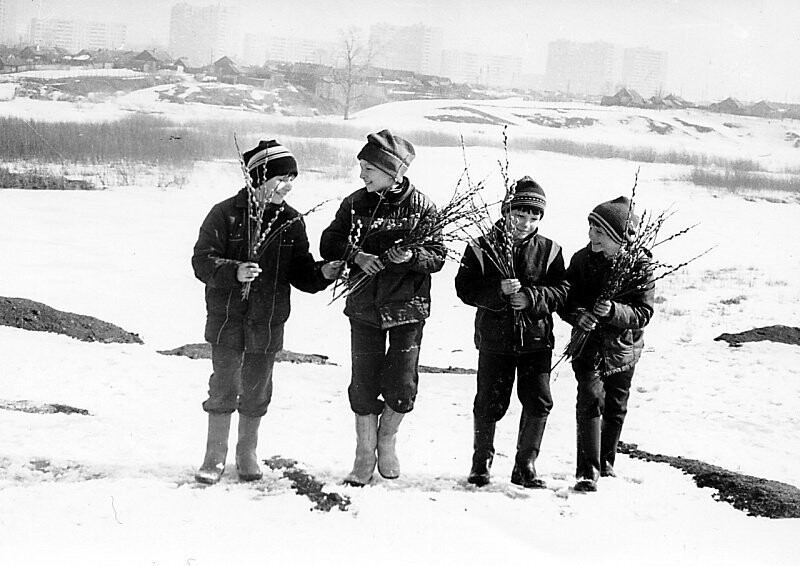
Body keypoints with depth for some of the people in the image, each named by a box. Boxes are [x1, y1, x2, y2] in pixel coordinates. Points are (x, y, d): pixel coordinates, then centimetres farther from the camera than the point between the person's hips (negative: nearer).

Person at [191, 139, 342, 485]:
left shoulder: (291, 221, 5)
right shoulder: (226, 214, -7)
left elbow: (300, 273, 7)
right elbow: (202, 261, -10)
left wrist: (322, 274, -13)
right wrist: (234, 271, -27)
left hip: (268, 323, 3)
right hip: (227, 318, -3)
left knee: (256, 392, 11)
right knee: (224, 388, 1)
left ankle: (247, 453, 27)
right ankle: (215, 455, 15)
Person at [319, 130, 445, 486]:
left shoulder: (421, 206, -4)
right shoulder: (355, 203, 3)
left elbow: (438, 256, -5)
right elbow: (328, 243, 4)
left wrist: (411, 256, -24)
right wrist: (355, 256, -14)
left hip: (408, 308, -2)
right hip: (364, 306, 2)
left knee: (402, 387, -1)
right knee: (364, 385, 4)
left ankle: (387, 439, 27)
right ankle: (365, 455, 20)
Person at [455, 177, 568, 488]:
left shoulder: (549, 250, 5)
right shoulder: (483, 247, -2)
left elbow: (560, 291, 0)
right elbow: (465, 288, -9)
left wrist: (531, 297, -18)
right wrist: (499, 290, -24)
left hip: (536, 339, 2)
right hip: (495, 337, -2)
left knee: (538, 402, 0)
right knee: (489, 404, 3)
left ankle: (525, 465, 13)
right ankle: (482, 461, 23)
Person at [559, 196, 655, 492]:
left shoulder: (639, 265, -12)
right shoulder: (582, 259, -6)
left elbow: (643, 313, -16)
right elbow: (565, 301, 0)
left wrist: (613, 311, -34)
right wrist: (577, 315, -22)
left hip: (623, 347, 1)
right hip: (589, 344, -1)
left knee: (616, 407, 13)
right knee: (591, 400, -15)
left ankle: (605, 462, 34)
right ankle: (588, 471, -14)